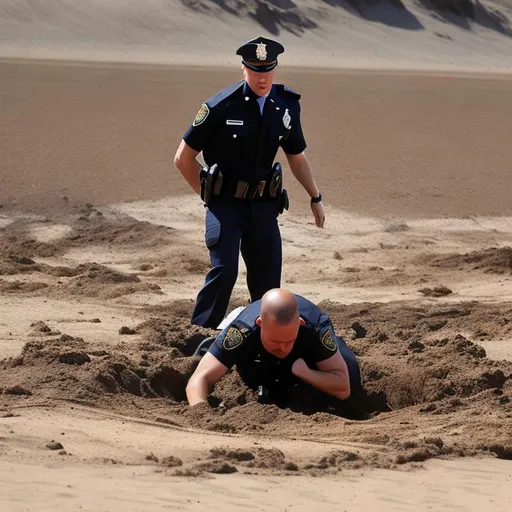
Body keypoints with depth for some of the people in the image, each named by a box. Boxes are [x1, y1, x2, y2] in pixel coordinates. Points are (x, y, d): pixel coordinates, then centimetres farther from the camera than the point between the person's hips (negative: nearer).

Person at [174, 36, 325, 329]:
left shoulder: (287, 105, 2)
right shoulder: (221, 106, -13)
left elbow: (296, 156, 18)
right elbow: (184, 158, -4)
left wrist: (316, 198, 20)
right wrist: (209, 194, -2)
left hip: (263, 206, 5)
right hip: (225, 204, -5)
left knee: (268, 278, 5)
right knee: (224, 269, -21)